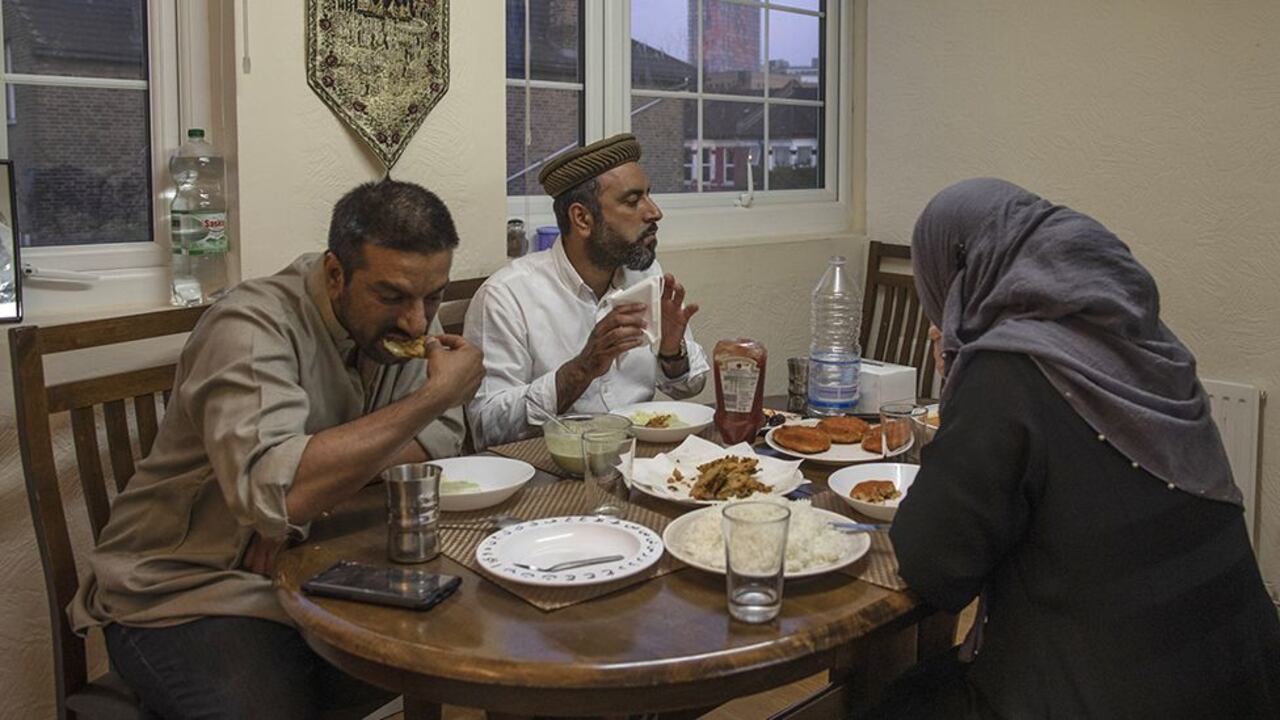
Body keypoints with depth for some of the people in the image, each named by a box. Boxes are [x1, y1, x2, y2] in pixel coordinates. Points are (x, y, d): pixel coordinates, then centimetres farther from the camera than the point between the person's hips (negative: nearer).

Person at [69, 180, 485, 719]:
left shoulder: (400, 319, 0)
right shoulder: (255, 326, -23)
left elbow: (442, 436, -6)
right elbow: (272, 492, -38)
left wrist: (313, 491, -22)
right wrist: (434, 395, -30)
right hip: (188, 598, -6)